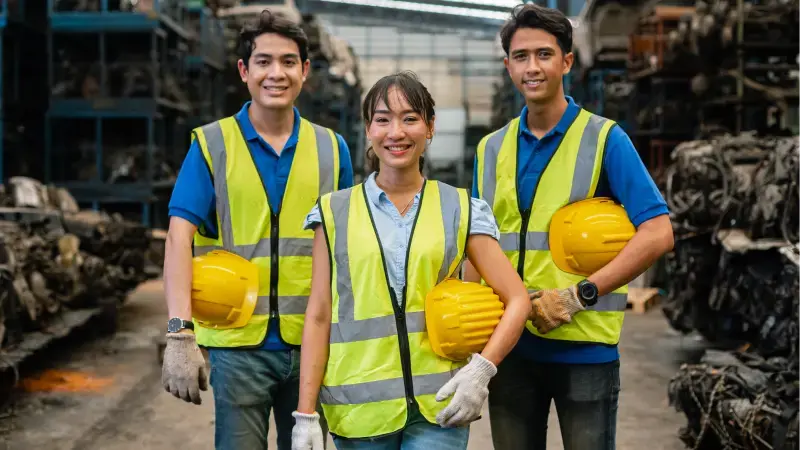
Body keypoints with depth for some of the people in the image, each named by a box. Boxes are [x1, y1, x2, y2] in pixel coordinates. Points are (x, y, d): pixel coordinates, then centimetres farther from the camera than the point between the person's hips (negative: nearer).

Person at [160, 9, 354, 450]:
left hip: (312, 342, 3)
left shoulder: (332, 148, 6)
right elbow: (180, 237, -10)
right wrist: (180, 332, -21)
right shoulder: (211, 145, -2)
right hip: (239, 344, -2)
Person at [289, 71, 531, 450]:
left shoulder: (460, 209, 4)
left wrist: (481, 369, -10)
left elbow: (517, 299, 4)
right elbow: (318, 317, 4)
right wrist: (305, 414, -1)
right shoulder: (335, 212, 5)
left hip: (439, 405, -1)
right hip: (358, 409, 1)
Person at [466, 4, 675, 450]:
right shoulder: (491, 148, 9)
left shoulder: (605, 138, -4)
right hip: (508, 345, 4)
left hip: (584, 345, -4)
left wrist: (578, 296, -18)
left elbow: (658, 234, -12)